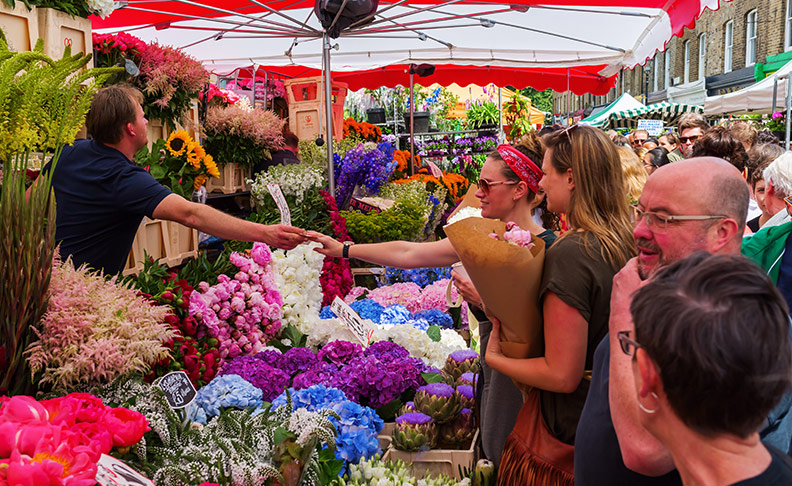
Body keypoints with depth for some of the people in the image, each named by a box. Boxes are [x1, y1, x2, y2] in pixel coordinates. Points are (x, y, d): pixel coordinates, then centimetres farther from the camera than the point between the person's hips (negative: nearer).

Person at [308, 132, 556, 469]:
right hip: (492, 376, 7)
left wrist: (486, 301, -25)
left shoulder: (547, 249, -19)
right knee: (494, 457, 20)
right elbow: (408, 254, 6)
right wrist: (342, 249, 8)